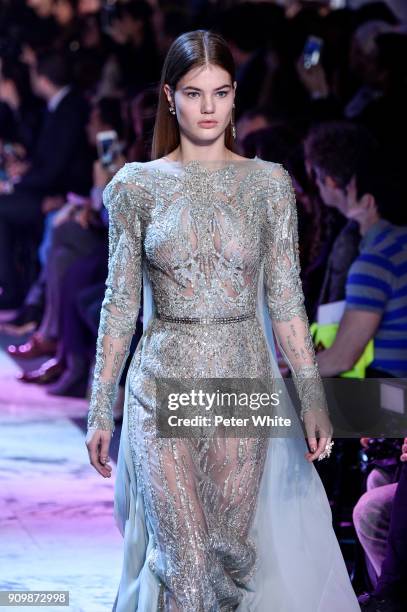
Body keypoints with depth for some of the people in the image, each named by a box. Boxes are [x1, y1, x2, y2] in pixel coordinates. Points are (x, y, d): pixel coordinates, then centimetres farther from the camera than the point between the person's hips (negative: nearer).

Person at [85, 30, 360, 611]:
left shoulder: (268, 183, 2)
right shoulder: (138, 185, 1)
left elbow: (285, 298, 2)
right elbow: (120, 303, 4)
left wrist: (313, 399, -5)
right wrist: (100, 409, 2)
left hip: (244, 381, 1)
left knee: (233, 549, 6)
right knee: (185, 562, -9)